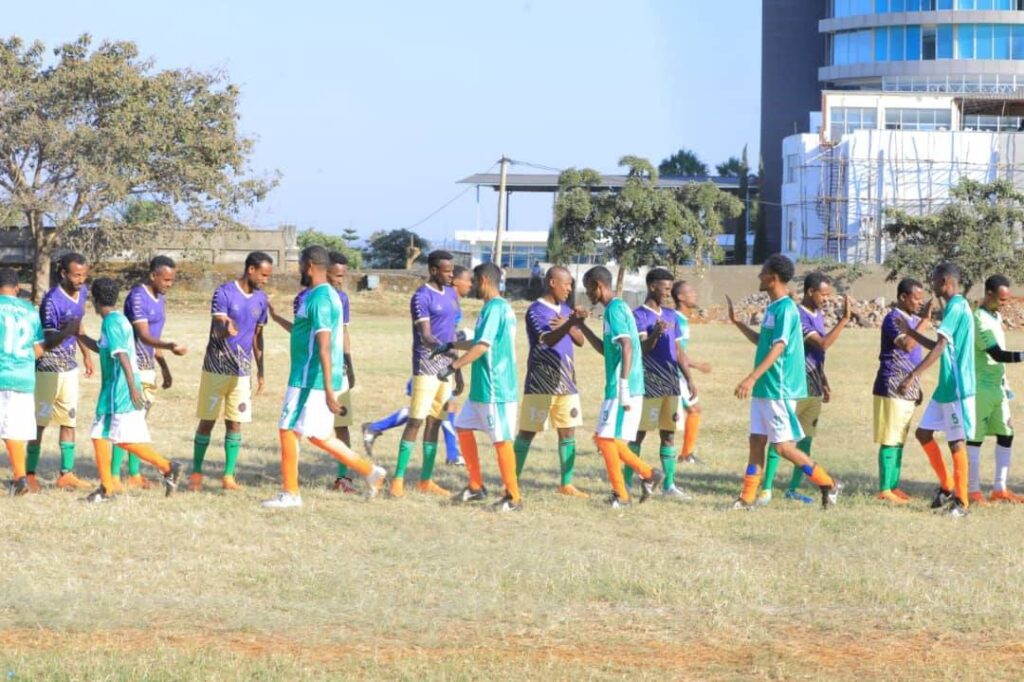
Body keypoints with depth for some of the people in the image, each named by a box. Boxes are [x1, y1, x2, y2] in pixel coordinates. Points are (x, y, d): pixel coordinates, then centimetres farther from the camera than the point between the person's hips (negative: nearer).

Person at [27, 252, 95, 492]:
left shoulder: (82, 292, 3)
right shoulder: (52, 301, -21)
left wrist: (86, 354, 24)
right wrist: (65, 332, -41)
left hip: (70, 366, 8)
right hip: (48, 368, -8)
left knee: (69, 420, 7)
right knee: (40, 422, -2)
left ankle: (66, 474, 11)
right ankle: (30, 474, 5)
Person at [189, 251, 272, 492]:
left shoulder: (260, 299, 6)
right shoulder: (224, 292, -12)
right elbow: (218, 329, -21)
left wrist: (261, 372, 15)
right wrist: (226, 328, -46)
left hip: (242, 371, 5)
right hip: (216, 369, -5)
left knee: (235, 423, 3)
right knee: (207, 422, 1)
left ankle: (229, 476, 8)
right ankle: (196, 474, 10)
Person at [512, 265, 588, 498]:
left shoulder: (565, 310, 12)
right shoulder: (536, 310, -10)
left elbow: (581, 341, 9)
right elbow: (548, 339, -25)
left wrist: (569, 326, -11)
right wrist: (570, 323, -41)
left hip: (566, 382, 7)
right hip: (540, 383, -7)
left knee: (568, 432, 5)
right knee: (527, 432, -1)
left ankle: (566, 483, 10)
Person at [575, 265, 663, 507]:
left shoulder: (614, 309, -12)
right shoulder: (619, 308, 18)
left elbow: (626, 347, -23)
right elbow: (605, 349, 28)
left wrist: (623, 386, -26)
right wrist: (582, 325, 23)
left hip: (621, 389, -10)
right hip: (626, 389, 10)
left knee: (606, 438, -6)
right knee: (609, 440, 14)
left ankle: (621, 494, -1)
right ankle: (648, 474, 17)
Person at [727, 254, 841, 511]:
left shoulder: (786, 309, -16)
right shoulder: (773, 307, 14)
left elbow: (778, 347, -25)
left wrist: (752, 378, -33)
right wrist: (737, 323, 27)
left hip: (778, 390, -10)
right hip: (763, 389, 10)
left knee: (783, 446, -7)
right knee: (756, 441, 9)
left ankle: (829, 485, 3)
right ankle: (747, 499, 12)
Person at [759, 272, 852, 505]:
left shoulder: (818, 315, 13)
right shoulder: (797, 316, -16)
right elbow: (823, 344, -24)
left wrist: (824, 382, 22)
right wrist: (844, 319, -26)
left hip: (814, 387, 9)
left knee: (806, 438, 9)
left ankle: (794, 488, 14)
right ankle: (766, 489, -3)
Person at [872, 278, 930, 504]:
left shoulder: (912, 319, 15)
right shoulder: (893, 319, -13)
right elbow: (906, 345, -30)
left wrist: (917, 387, 23)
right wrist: (925, 320, -27)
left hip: (908, 390, 9)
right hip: (893, 389, -9)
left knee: (899, 440, 11)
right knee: (890, 440, -7)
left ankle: (894, 486, 15)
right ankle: (885, 490, -5)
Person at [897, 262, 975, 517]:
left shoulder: (956, 307, -16)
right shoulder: (955, 307, 15)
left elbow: (940, 347, -24)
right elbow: (940, 347, 23)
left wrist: (913, 376, -28)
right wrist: (910, 332, 20)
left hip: (957, 388, -10)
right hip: (945, 387, 10)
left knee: (956, 443, -4)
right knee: (923, 433, 13)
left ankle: (962, 501, 2)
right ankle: (947, 487, 21)